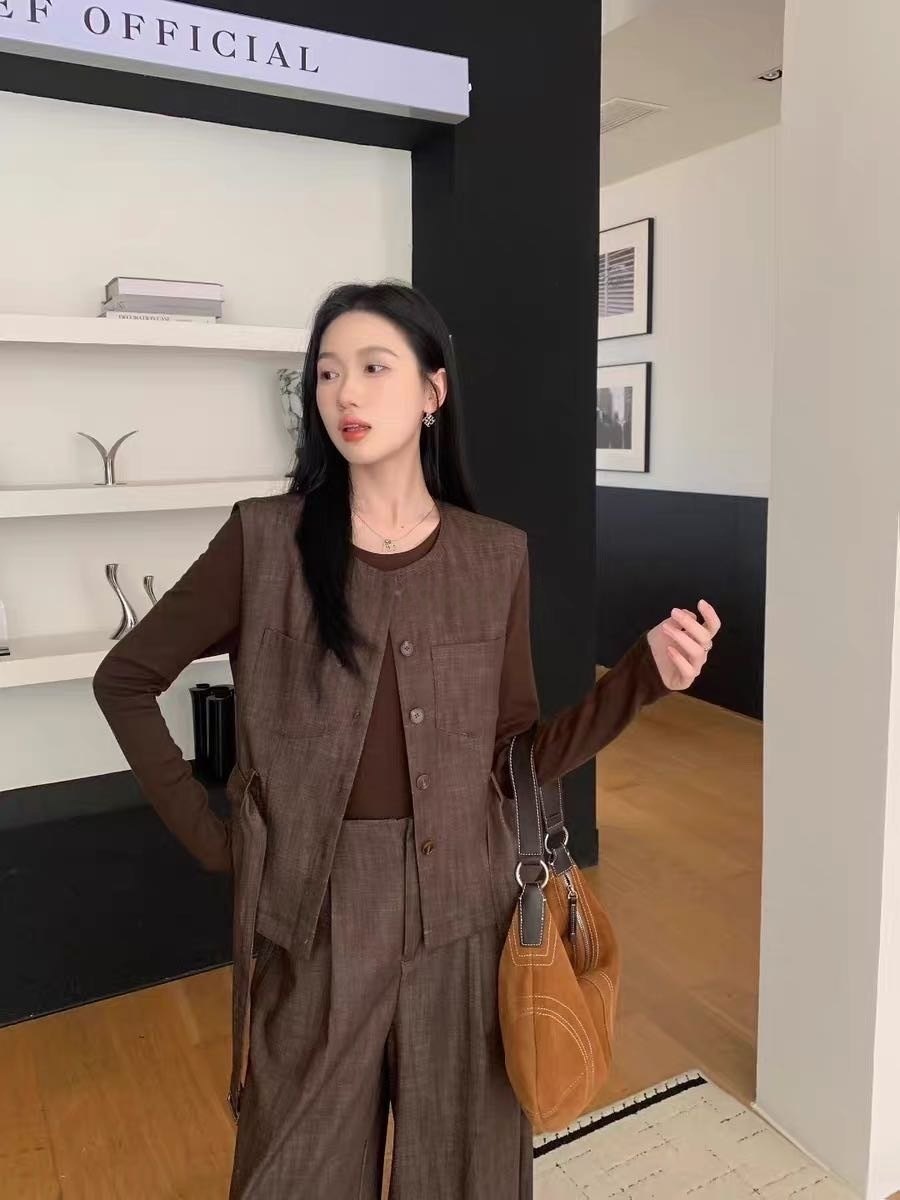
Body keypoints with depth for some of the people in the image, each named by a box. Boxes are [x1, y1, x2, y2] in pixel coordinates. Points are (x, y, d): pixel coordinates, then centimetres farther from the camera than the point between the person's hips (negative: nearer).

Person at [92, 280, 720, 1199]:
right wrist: (204, 832, -2)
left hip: (463, 908, 2)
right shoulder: (265, 540, -8)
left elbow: (521, 757, 1)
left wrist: (645, 672, -11)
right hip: (314, 911, -1)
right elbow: (124, 680, 2)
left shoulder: (496, 556, -2)